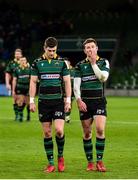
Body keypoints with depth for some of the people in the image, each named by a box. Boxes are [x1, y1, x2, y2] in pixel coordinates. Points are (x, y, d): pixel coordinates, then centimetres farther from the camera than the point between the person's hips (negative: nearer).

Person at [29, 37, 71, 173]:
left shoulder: (61, 62, 3)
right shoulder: (37, 63, 4)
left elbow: (67, 81, 5)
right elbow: (33, 82, 6)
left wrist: (68, 100, -1)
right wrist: (32, 101, 0)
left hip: (58, 101, -1)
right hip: (43, 102, 1)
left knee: (59, 130, -13)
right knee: (47, 133, 2)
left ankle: (60, 156, 12)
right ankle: (51, 163, 8)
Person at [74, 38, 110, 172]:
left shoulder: (103, 62, 6)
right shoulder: (80, 65, 6)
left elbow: (103, 77, -11)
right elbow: (76, 85, 2)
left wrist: (94, 63, -9)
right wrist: (79, 100, -11)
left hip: (99, 101, -1)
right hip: (85, 102, 1)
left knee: (100, 129, -16)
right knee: (87, 133, 3)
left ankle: (99, 161, -8)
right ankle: (90, 162, 11)